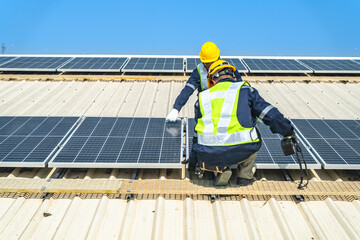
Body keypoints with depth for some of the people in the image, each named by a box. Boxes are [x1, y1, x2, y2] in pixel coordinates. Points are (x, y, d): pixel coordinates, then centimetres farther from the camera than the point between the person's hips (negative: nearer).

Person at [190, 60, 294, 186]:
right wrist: (288, 132, 21)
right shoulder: (244, 90, 8)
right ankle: (245, 175, 24)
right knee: (253, 135, 30)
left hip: (210, 157, 2)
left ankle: (221, 170, 9)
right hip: (240, 152, -2)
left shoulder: (202, 97, 18)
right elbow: (271, 114, 6)